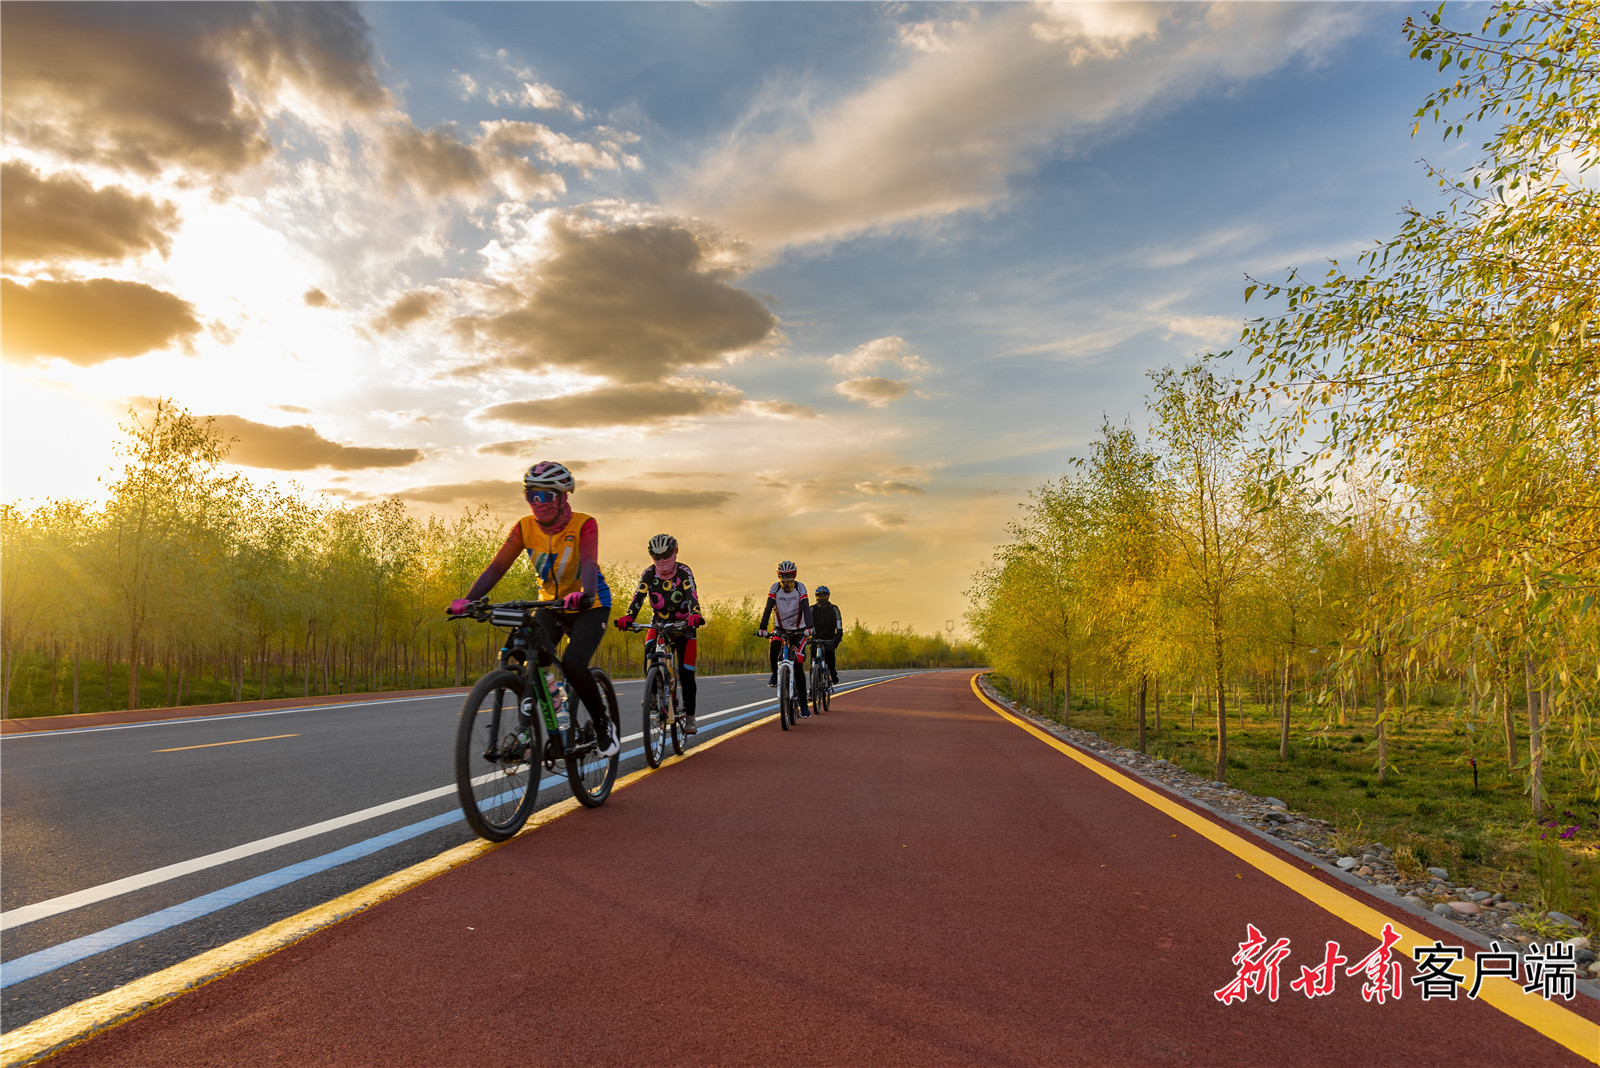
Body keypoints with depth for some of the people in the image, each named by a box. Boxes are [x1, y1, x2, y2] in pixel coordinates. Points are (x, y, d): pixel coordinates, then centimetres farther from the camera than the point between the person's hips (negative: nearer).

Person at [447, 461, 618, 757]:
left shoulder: (583, 525, -21)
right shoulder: (525, 527, -10)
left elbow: (589, 562, -38)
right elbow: (497, 566, -16)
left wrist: (585, 594, -59)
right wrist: (468, 599, -31)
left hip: (590, 606, -4)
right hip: (550, 604, 4)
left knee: (572, 664, -25)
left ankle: (603, 724, -2)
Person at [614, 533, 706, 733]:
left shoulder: (684, 572, -16)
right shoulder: (648, 574, -10)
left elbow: (691, 595, -32)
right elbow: (638, 596, -23)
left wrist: (695, 614, -54)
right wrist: (627, 616, -44)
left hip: (683, 624, -2)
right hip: (659, 623, 2)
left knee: (686, 672, -7)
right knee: (650, 652, -30)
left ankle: (689, 715, 5)